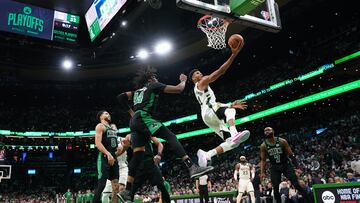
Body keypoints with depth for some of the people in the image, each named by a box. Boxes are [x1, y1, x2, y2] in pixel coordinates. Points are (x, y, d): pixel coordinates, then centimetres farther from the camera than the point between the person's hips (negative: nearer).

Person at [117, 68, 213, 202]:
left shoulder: (137, 90, 31)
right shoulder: (154, 86, 10)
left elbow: (121, 97, 27)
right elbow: (178, 89, 5)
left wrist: (131, 112, 29)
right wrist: (183, 80, 25)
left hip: (134, 121, 8)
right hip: (144, 118, -8)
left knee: (137, 155, 5)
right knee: (171, 137, -18)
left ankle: (127, 191, 3)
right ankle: (192, 168, -34)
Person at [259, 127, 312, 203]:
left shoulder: (282, 141, -10)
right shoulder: (263, 146, -5)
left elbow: (291, 155, -6)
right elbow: (263, 160, 0)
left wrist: (297, 167, -11)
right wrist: (262, 172, -10)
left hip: (286, 165, -2)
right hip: (274, 168, 2)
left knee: (296, 184, -9)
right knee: (275, 188, -3)